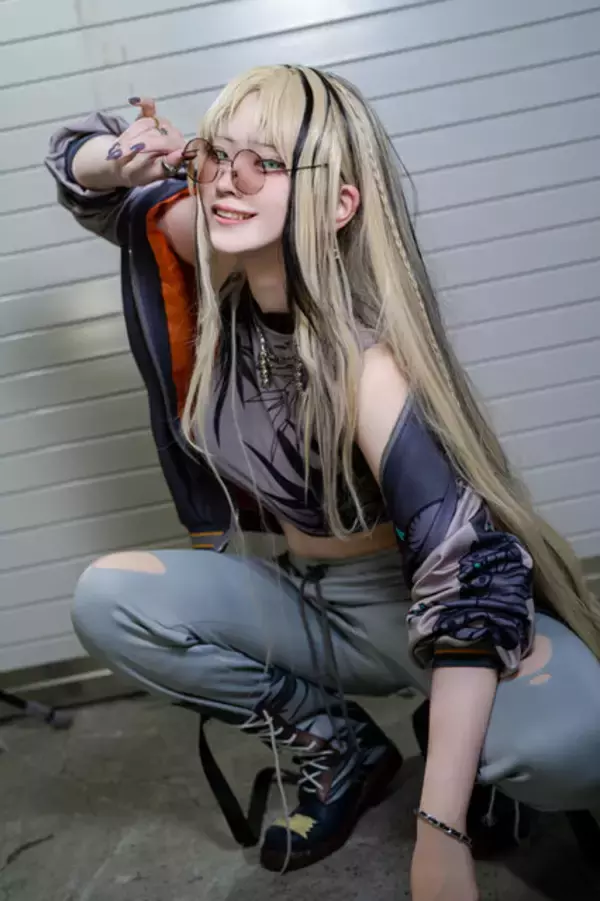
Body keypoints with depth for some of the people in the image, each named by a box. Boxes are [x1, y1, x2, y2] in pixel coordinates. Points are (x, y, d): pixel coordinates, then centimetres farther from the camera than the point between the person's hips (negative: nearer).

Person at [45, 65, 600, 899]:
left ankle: (482, 758, 6)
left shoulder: (362, 361, -28)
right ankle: (343, 751, -1)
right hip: (303, 602, 6)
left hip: (405, 601, -5)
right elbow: (79, 167, 6)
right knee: (106, 598, -18)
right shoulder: (204, 253, -11)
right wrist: (119, 158, -21)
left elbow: (468, 568, -33)